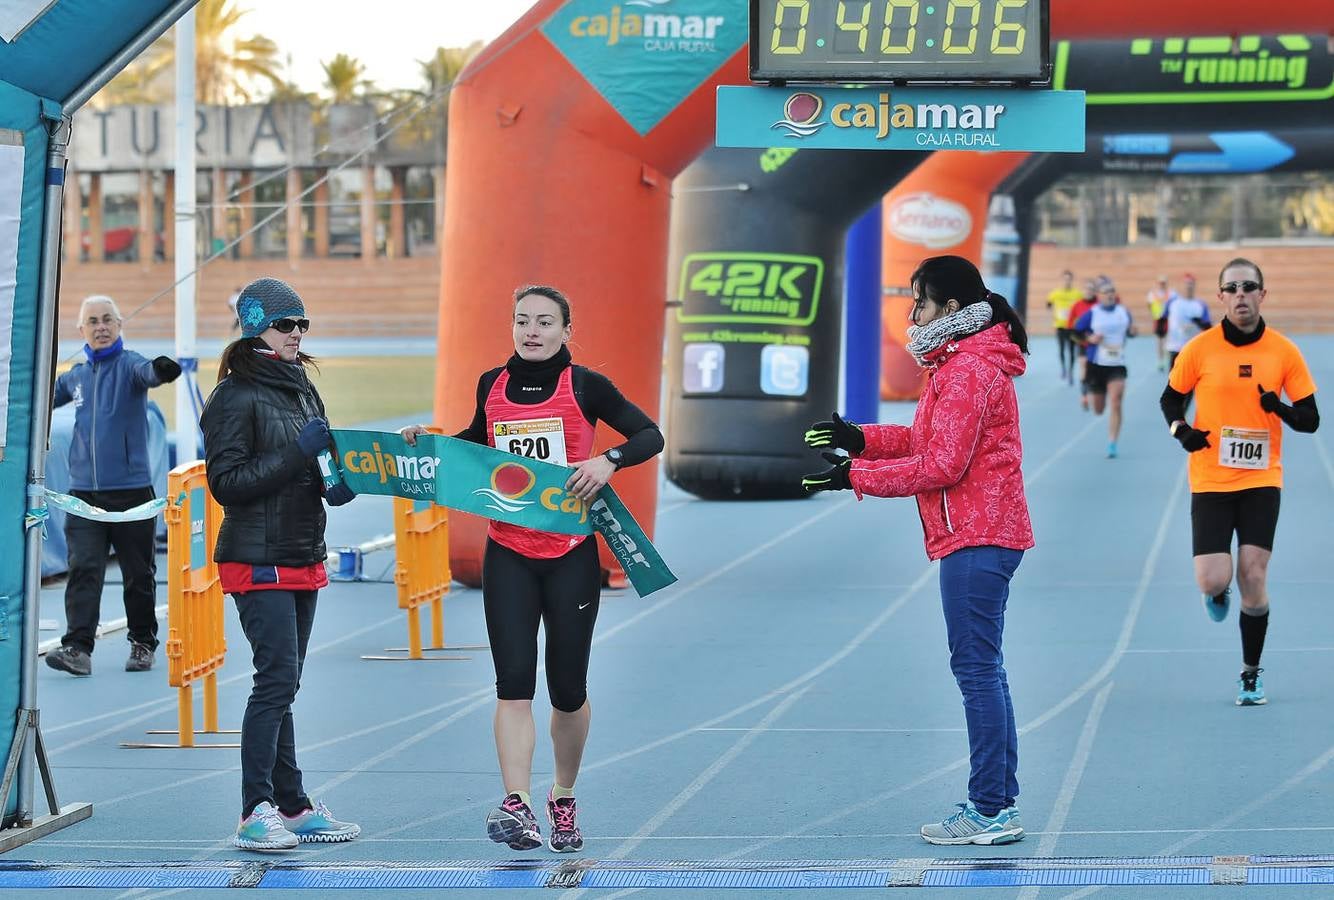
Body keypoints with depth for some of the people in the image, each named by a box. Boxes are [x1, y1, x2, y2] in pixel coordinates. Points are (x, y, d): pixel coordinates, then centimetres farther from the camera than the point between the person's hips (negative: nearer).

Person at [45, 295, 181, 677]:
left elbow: (145, 372, -29)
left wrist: (160, 370, -51)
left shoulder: (128, 364, -4)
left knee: (139, 573, 7)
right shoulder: (76, 376, 11)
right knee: (83, 570, -7)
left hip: (131, 490, -3)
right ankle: (77, 646, -13)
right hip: (83, 493, 3)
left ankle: (143, 642, 20)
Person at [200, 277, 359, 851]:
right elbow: (226, 482, -15)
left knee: (282, 684, 11)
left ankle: (292, 809, 13)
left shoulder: (303, 390, 15)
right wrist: (298, 455, -20)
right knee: (277, 679, -15)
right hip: (257, 561, -8)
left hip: (303, 559, 8)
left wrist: (337, 485, 3)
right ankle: (256, 814, -14)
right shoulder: (236, 396, -9)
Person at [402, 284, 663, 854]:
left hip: (572, 555, -2)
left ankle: (563, 800, 26)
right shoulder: (492, 385, 7)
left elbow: (650, 436, -3)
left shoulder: (585, 386, -3)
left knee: (567, 689, 5)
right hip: (508, 555, 2)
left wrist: (609, 460, -20)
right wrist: (429, 441, 9)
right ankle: (517, 807, -21)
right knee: (513, 681, -12)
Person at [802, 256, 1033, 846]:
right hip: (984, 536, 11)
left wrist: (855, 477, -13)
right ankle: (998, 803, 18)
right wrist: (862, 440, 11)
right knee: (983, 671, 14)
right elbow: (932, 440, 20)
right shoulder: (964, 364, 17)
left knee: (977, 670, -8)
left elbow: (941, 465, -19)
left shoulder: (966, 371, -16)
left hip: (974, 541, -11)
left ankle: (991, 812, -6)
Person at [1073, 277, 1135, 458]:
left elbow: (1129, 331, 14)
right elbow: (1076, 332, -2)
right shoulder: (1092, 314, -6)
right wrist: (1090, 338, -18)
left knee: (1115, 405, -14)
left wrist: (1132, 331, -8)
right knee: (1098, 410, 12)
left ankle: (1112, 445, -9)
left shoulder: (1124, 312, 2)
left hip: (1117, 365, 1)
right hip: (1096, 364, -1)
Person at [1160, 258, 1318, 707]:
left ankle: (1251, 673, 14)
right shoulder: (1199, 349, -4)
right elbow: (1170, 399, 10)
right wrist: (1181, 429, -11)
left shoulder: (1284, 352, -2)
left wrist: (1280, 408, -20)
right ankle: (1219, 594, 30)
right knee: (1213, 580, -10)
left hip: (1261, 482, 0)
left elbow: (1310, 420, 1)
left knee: (1253, 577, -5)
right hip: (1210, 482, 0)